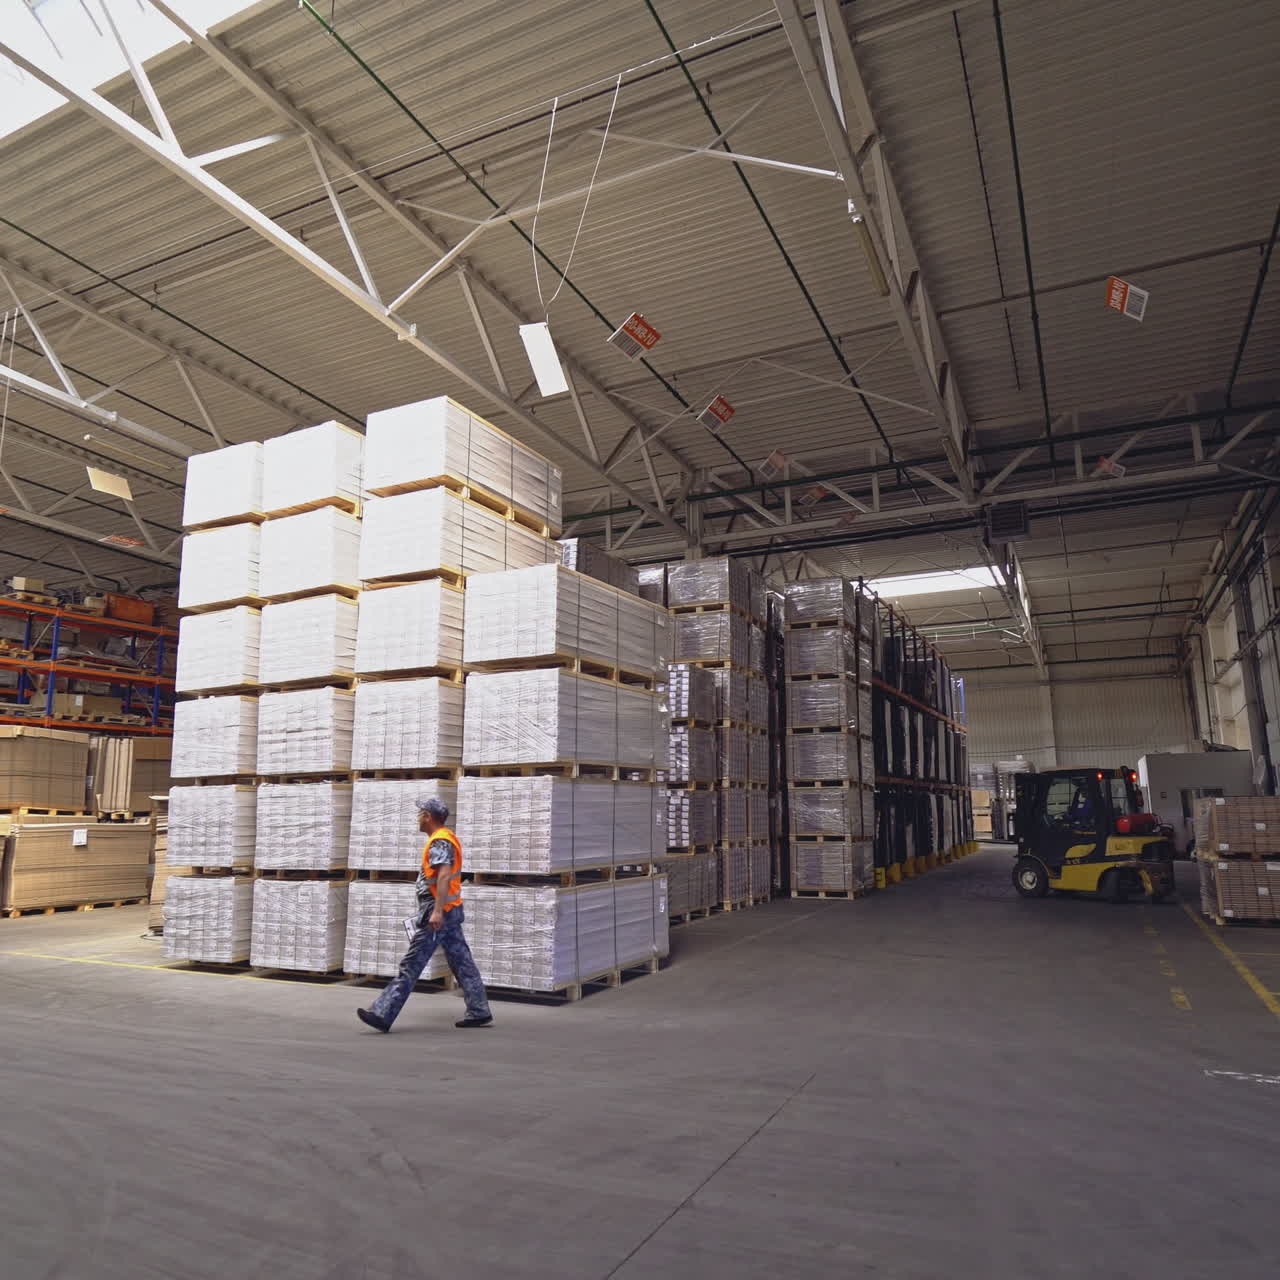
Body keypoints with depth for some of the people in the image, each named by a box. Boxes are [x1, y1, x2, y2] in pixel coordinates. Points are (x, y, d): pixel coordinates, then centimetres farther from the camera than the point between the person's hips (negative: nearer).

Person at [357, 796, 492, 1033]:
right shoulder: (448, 838, 17)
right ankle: (479, 1013, 11)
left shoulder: (439, 841, -14)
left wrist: (437, 911, -31)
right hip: (452, 911, 10)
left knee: (411, 965, -5)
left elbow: (444, 877, -26)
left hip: (438, 912, -10)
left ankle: (382, 1014, -1)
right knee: (462, 962, 9)